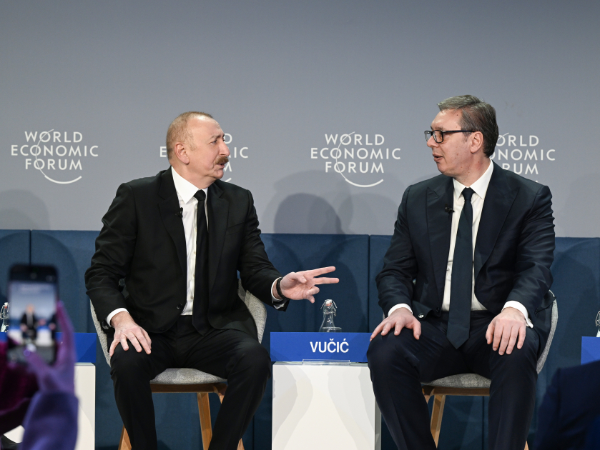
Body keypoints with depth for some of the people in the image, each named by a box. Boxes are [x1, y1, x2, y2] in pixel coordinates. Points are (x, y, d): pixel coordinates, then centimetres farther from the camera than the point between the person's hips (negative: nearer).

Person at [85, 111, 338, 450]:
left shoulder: (239, 202, 11)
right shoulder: (136, 197, 0)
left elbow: (255, 268, 8)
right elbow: (102, 272, 0)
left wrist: (280, 286, -16)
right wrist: (120, 317, -21)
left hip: (213, 330, 2)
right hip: (152, 330, -2)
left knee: (255, 359, -29)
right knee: (128, 363, -34)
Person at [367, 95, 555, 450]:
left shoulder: (530, 198, 3)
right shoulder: (418, 199, 14)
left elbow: (536, 268, -10)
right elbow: (396, 270, 12)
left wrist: (514, 309, -33)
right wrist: (400, 307, -13)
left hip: (499, 326, -3)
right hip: (435, 327, 3)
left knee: (515, 357, -38)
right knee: (384, 352, -28)